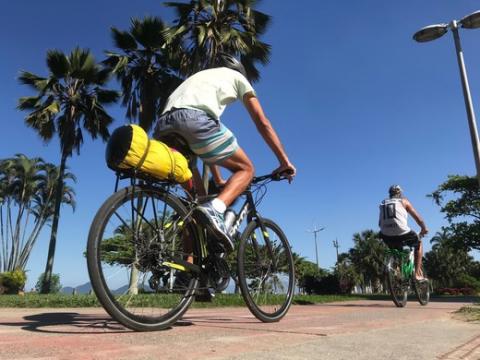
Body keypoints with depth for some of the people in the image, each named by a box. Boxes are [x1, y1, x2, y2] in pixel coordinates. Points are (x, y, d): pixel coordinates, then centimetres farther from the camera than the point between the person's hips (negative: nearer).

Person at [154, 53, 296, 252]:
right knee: (246, 169, 12)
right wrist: (284, 161, 26)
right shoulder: (237, 76, 29)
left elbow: (207, 147, 41)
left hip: (164, 126, 7)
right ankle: (215, 209, -18)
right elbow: (262, 123, 21)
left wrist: (218, 180, 45)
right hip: (194, 119, -6)